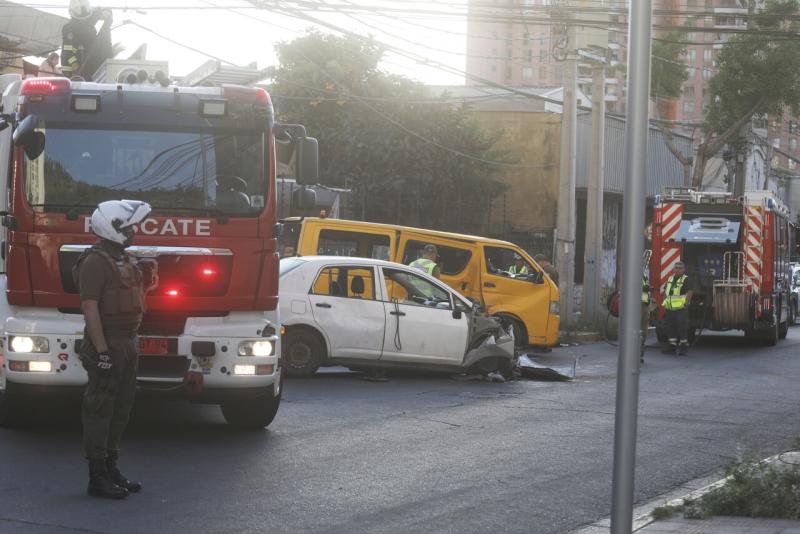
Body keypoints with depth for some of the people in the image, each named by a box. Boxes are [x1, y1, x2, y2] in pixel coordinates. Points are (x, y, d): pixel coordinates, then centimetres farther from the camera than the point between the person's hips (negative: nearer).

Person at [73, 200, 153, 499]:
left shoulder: (125, 261, 16)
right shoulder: (95, 262, -14)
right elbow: (90, 306, -20)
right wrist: (102, 351, -25)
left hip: (127, 345, 9)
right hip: (106, 346, -9)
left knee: (120, 410, 13)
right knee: (99, 411, -6)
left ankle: (111, 469, 20)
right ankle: (97, 477, -4)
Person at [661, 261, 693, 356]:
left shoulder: (686, 280, -2)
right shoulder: (670, 279, 18)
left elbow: (689, 292, -11)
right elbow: (665, 292, 23)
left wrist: (686, 303, -20)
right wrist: (664, 302, 12)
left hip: (681, 308, -7)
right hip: (669, 308, 7)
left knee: (682, 328, -5)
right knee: (670, 328, 9)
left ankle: (684, 346, 0)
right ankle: (672, 346, 15)